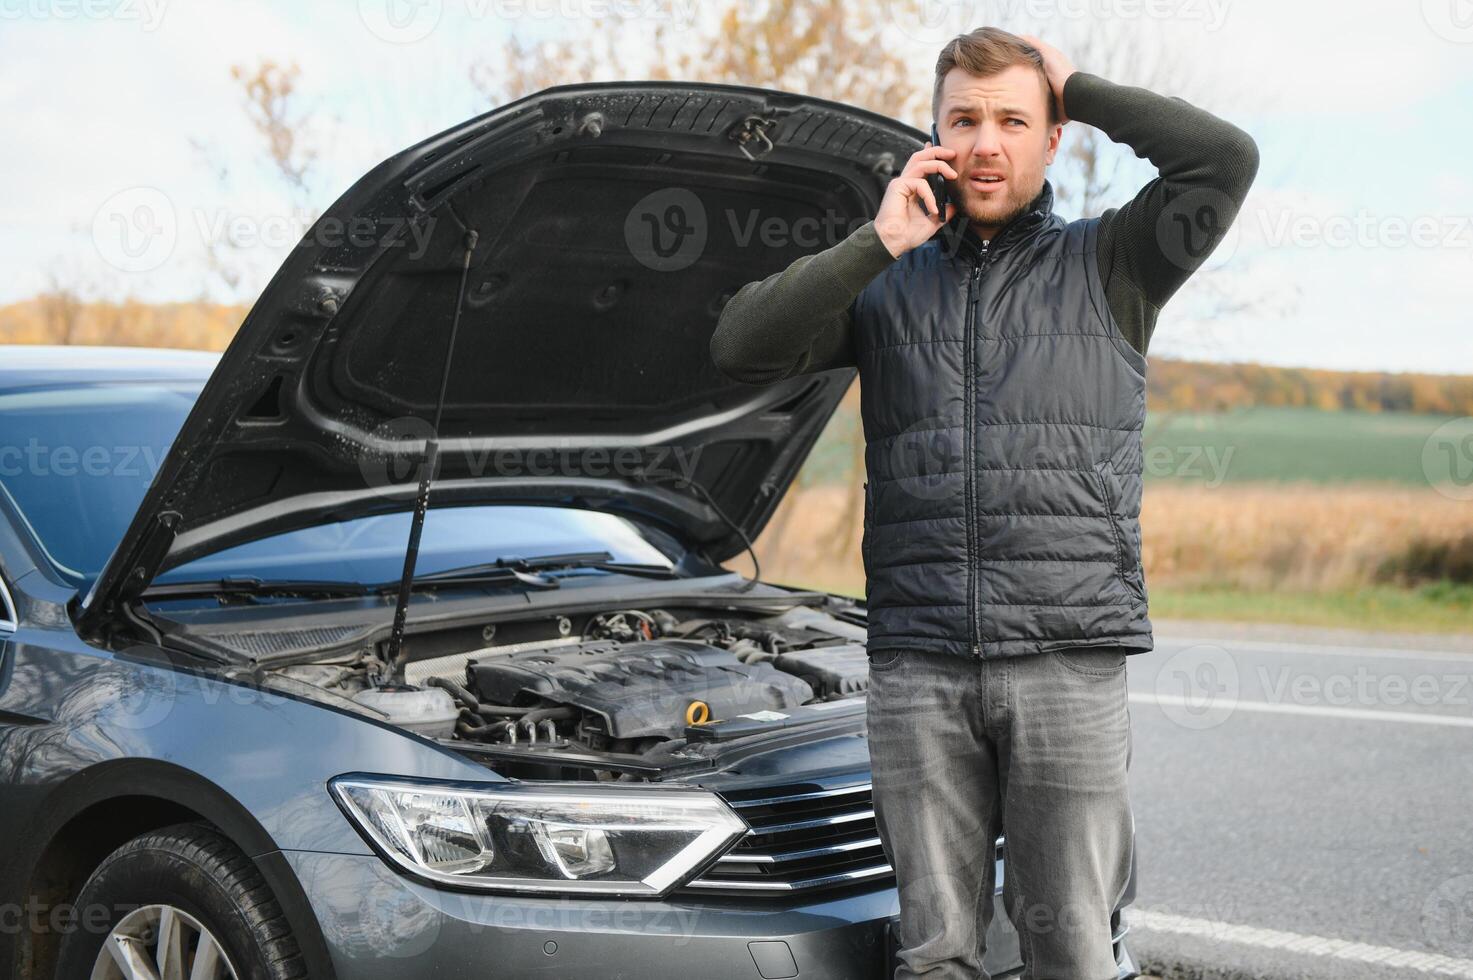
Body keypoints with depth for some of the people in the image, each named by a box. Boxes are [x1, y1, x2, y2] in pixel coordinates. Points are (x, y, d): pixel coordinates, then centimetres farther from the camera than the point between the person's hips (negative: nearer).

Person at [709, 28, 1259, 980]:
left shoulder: (1106, 265, 10)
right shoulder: (890, 285, 15)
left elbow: (1225, 157, -5)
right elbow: (742, 346, 3)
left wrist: (1076, 88, 4)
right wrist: (876, 245, -2)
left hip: (1072, 659, -2)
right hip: (918, 663, 2)